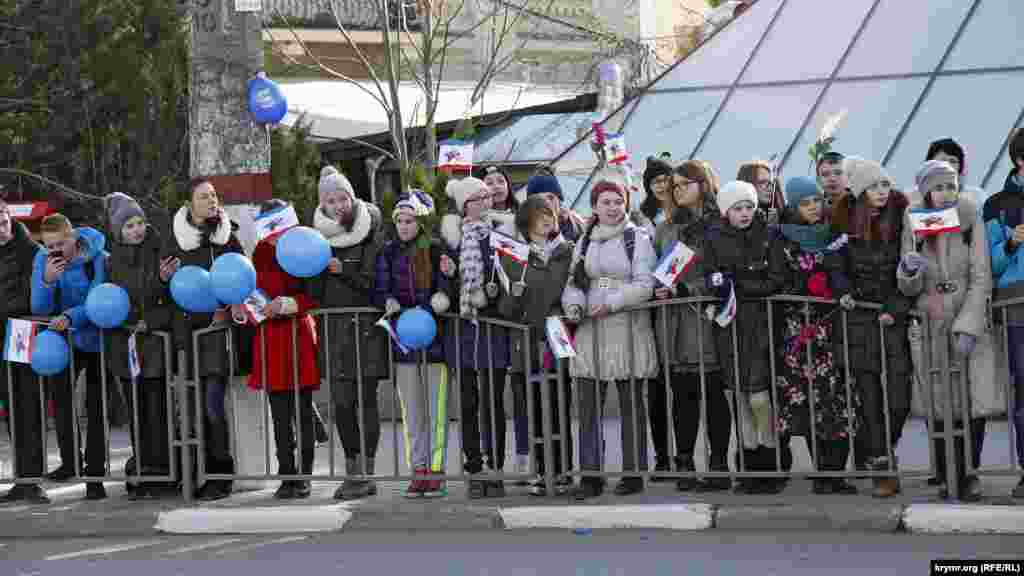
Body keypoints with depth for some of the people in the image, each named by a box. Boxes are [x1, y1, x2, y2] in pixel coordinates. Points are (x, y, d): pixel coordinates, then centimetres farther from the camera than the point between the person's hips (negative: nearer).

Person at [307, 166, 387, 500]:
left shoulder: (371, 234, -1)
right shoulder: (320, 237, 11)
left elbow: (375, 280, -7)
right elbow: (314, 292, 10)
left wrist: (343, 270, -17)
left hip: (365, 324, -4)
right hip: (334, 327, 4)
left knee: (364, 398, -4)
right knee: (341, 401, 2)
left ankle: (366, 474, -1)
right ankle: (353, 470, 12)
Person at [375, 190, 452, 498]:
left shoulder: (437, 249, -2)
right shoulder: (388, 252, 7)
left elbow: (446, 293, -2)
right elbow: (379, 292, 8)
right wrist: (390, 303, -14)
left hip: (435, 336, -3)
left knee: (437, 408, -2)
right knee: (411, 410, 7)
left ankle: (437, 471, 3)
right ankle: (419, 471, 12)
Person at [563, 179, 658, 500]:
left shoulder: (637, 239, 2)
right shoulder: (585, 242, 16)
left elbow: (644, 285, -6)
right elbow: (573, 282, 16)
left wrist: (612, 303, -16)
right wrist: (573, 304, -5)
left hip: (628, 329, -4)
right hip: (590, 330, 4)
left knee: (631, 404, 1)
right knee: (588, 404, -1)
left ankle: (634, 473, 8)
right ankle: (590, 476, 1)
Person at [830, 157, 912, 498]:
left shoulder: (901, 218, -1)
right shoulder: (844, 222, 2)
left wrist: (895, 308, -8)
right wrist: (843, 290, -3)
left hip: (895, 315, 0)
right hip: (859, 318, 1)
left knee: (899, 397, -5)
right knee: (869, 396, -2)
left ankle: (877, 451, 19)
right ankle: (882, 469, 3)